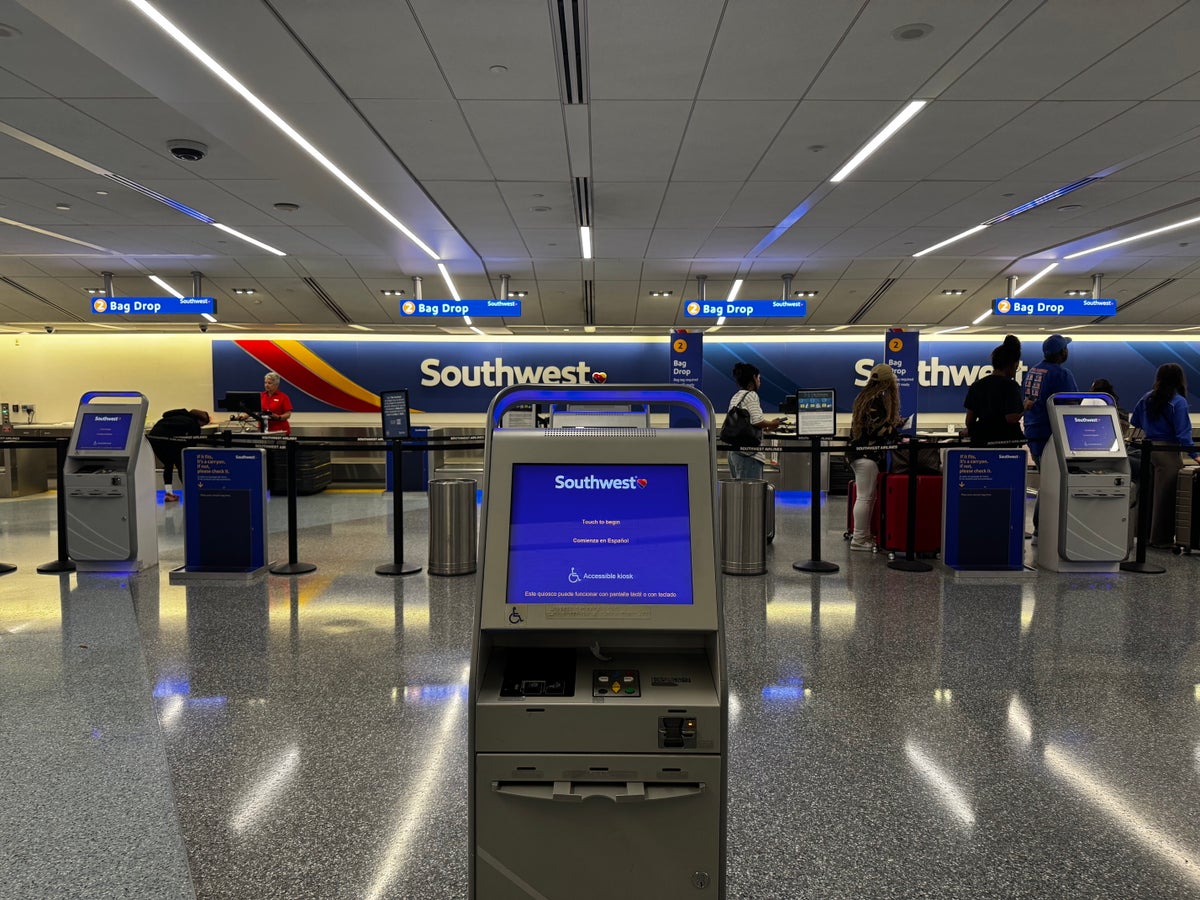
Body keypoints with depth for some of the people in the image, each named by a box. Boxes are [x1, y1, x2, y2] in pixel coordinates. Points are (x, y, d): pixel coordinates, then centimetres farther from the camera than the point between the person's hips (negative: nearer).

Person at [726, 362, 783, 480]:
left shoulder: (735, 397, 16)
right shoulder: (751, 395, -8)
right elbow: (757, 420, -19)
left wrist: (765, 428, 20)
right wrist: (772, 424, -2)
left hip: (733, 451, 9)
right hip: (748, 452, -9)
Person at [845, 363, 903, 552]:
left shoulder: (865, 396, 17)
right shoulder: (876, 400, -13)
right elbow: (876, 429, -18)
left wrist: (892, 424, 21)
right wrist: (895, 425, -4)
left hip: (859, 452, 10)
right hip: (868, 454, -10)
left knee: (867, 497, 13)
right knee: (865, 497, -7)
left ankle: (863, 536, 17)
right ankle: (858, 540, -5)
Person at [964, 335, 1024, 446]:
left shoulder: (977, 385, 8)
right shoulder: (1010, 386, -8)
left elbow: (970, 418, 11)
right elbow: (1011, 418, -14)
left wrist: (970, 430, 29)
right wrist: (1024, 408, 4)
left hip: (981, 439, 5)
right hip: (1006, 439, -5)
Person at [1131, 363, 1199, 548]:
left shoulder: (1146, 398, 6)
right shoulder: (1178, 402, -12)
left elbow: (1134, 424, 14)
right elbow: (1183, 433, -15)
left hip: (1148, 449, 6)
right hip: (1167, 453, -6)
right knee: (1165, 496, 2)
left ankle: (1146, 533, 21)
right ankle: (1161, 539, 8)